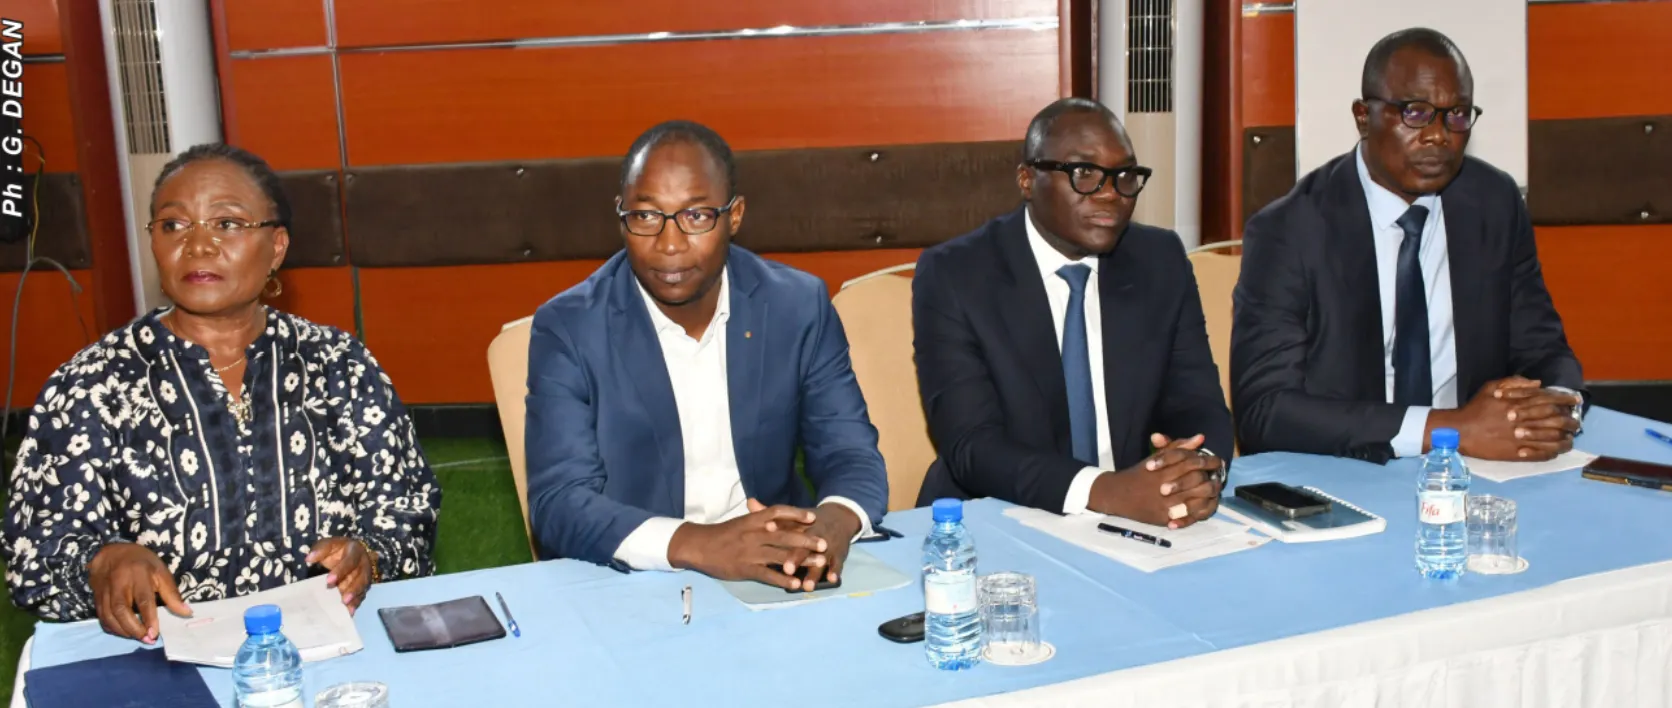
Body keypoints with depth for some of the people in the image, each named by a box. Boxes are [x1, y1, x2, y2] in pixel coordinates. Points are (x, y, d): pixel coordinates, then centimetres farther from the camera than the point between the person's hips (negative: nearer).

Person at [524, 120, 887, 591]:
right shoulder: (568, 329, -7)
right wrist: (694, 545, -30)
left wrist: (836, 519, -23)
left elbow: (852, 454, 1)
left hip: (777, 578, 1)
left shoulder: (799, 305, -1)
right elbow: (560, 504, -14)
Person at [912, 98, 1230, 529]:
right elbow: (972, 446, -17)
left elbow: (1199, 406, 2)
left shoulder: (1161, 262, 3)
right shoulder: (952, 275, -9)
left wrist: (1202, 468, -21)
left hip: (1134, 527, 5)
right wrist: (1104, 491, -31)